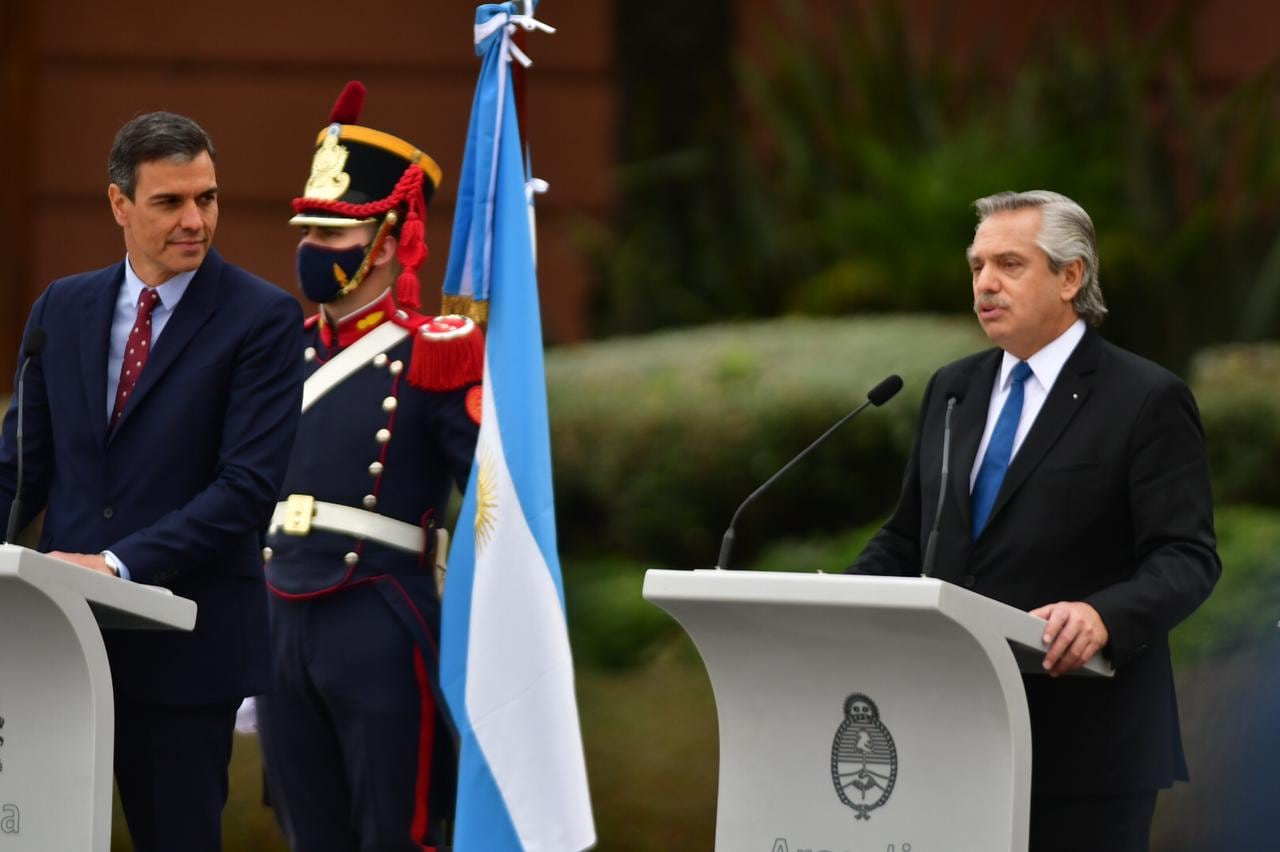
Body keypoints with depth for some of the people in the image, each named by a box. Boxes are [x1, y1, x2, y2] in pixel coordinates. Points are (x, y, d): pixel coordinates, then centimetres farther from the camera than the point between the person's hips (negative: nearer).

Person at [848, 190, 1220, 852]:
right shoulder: (952, 391, 15)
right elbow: (906, 538, 19)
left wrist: (1106, 617, -31)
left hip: (1083, 746, -5)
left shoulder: (1147, 400, -5)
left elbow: (1187, 557, -12)